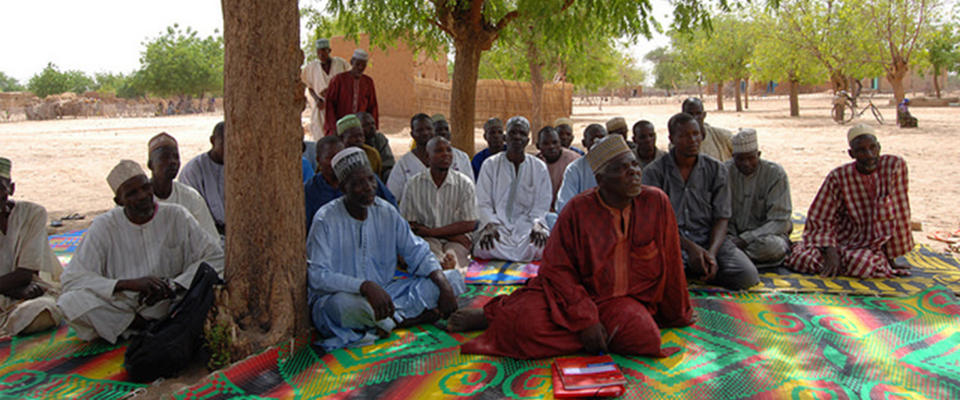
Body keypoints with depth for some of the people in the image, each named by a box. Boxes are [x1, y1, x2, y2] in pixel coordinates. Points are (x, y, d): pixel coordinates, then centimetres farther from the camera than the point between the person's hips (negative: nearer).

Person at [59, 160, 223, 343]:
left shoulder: (177, 216, 0)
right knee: (71, 303, -27)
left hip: (169, 306, -1)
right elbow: (72, 278, -8)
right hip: (119, 309, 1)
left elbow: (215, 257, -5)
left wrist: (174, 286, -19)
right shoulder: (104, 226, -1)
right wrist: (130, 284, -20)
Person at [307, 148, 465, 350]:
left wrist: (444, 285, -15)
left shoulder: (386, 212, 3)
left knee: (454, 278, -7)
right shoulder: (326, 219, -12)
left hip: (385, 294, 5)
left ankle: (387, 321, -21)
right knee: (345, 304, -44)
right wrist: (365, 286, -36)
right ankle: (411, 317, -15)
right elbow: (317, 276, -21)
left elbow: (417, 252, 5)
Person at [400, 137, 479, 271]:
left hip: (457, 239, 1)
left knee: (452, 254, -36)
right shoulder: (414, 184, 5)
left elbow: (469, 224, 2)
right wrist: (451, 234, -9)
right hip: (426, 240, -1)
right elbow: (409, 224, 1)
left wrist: (430, 232, -5)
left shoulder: (465, 184, 5)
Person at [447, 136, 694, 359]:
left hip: (625, 299, 3)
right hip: (575, 292, -3)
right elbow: (557, 268, -10)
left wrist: (677, 316, 14)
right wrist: (585, 319, -21)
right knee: (529, 325, -30)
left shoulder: (657, 202, -5)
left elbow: (670, 266, 4)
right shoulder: (578, 209, -9)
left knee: (645, 336, -30)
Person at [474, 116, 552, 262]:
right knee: (487, 248, -35)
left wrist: (537, 224, -15)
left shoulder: (539, 168, 13)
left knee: (541, 247, -32)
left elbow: (542, 206, 7)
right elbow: (483, 203, 2)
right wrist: (489, 225, -18)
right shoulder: (490, 165, 10)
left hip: (527, 225, 1)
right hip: (498, 224, -1)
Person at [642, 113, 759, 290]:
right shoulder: (654, 172, 0)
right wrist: (690, 247, -19)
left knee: (747, 275, -22)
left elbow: (721, 217, 3)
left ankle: (694, 270, 1)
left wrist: (712, 252, -16)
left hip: (708, 239, 3)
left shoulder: (716, 169, 7)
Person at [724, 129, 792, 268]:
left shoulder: (775, 173, -8)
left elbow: (779, 221, -11)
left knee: (772, 246, -38)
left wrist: (745, 239, -22)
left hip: (766, 234, -2)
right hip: (735, 234, 2)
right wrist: (730, 237, -19)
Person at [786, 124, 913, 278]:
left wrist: (890, 258, -5)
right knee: (803, 259, -25)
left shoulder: (895, 165, -12)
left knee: (861, 264, -35)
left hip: (872, 246, 0)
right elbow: (821, 219, -5)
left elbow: (899, 214, -8)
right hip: (842, 239, 1)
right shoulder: (838, 177, -10)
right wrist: (831, 253, -19)